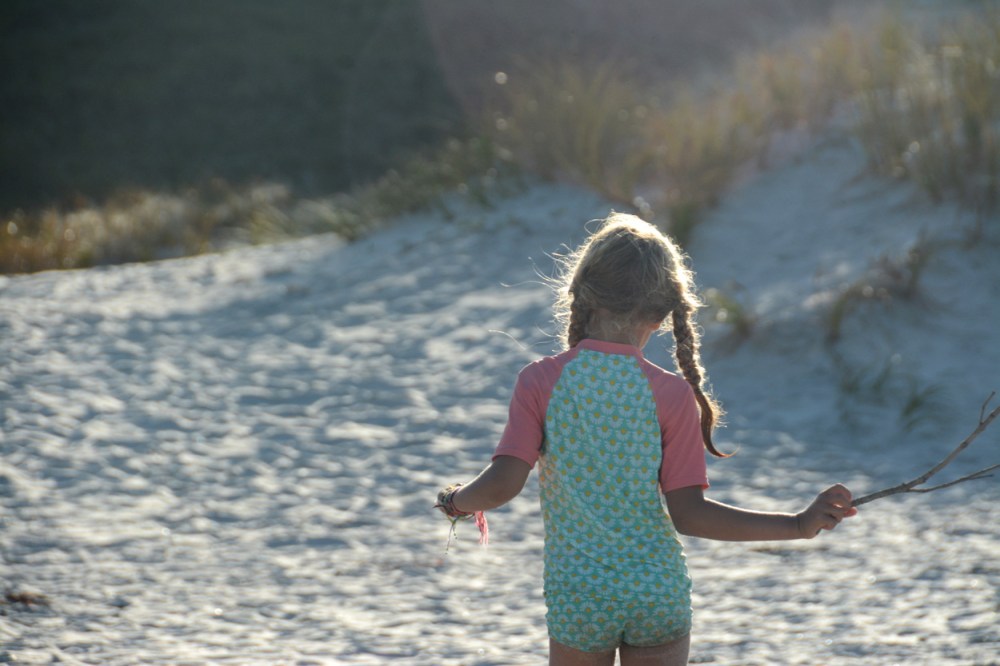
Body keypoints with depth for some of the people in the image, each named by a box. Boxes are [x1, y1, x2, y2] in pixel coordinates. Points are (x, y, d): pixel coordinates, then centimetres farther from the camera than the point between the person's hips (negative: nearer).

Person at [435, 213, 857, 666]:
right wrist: (797, 526, -9)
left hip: (576, 598, 0)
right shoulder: (672, 394, -9)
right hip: (660, 595, 0)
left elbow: (502, 484, -14)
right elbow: (687, 513, -12)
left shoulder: (541, 382, -8)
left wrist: (457, 502, 8)